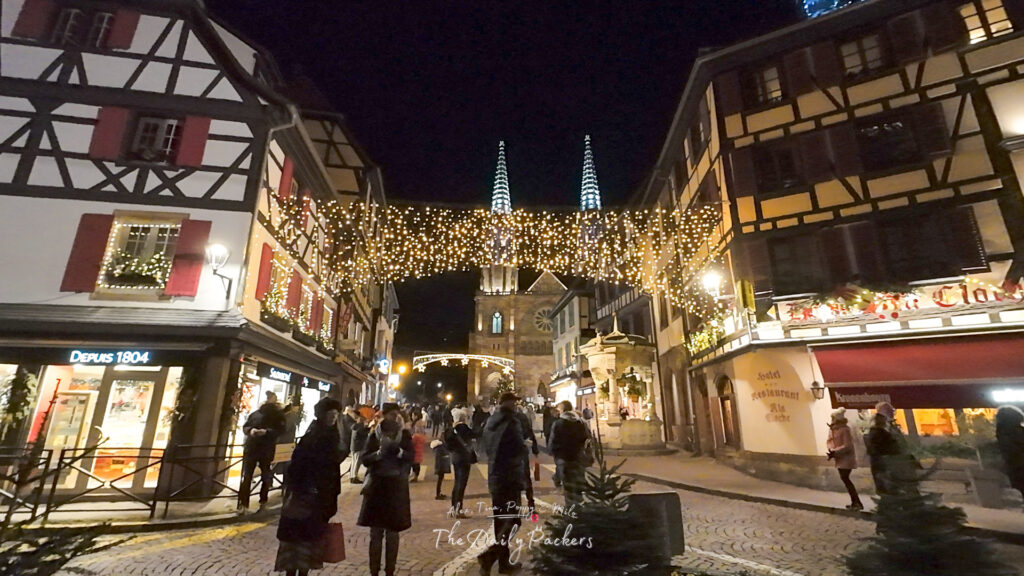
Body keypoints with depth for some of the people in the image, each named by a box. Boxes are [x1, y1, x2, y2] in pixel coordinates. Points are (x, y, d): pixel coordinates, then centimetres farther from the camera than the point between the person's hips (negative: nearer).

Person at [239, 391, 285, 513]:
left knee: (266, 478, 10)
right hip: (251, 448, 1)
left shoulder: (278, 414, 0)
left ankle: (263, 502, 25)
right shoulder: (256, 413, 6)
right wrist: (250, 430, -15)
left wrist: (266, 431, -26)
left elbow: (280, 429, -11)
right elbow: (245, 427, 7)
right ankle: (243, 504, 9)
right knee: (246, 477, 1)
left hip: (267, 450, -1)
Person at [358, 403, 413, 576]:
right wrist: (379, 453, -22)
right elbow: (365, 459, -4)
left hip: (397, 487, 0)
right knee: (376, 532, 6)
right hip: (377, 486, 0)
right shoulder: (374, 435, 0)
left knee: (393, 532, 6)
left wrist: (399, 452, -23)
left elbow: (411, 458, -5)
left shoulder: (405, 435, 0)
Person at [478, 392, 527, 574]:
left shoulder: (490, 422, 9)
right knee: (512, 520, -2)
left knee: (501, 520, 14)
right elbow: (520, 448, -14)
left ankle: (504, 561, 21)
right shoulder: (511, 421, -15)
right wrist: (524, 446, 6)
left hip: (494, 476, 8)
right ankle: (489, 555, -13)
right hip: (510, 477, -8)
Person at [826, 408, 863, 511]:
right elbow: (829, 441, 9)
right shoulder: (832, 429, 7)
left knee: (845, 478, -10)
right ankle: (854, 502, 23)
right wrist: (831, 450, -11)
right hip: (840, 458, 9)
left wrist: (835, 452, -24)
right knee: (844, 479, 13)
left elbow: (847, 446, -23)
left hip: (847, 458, -9)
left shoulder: (845, 429, -20)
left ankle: (858, 503, -2)